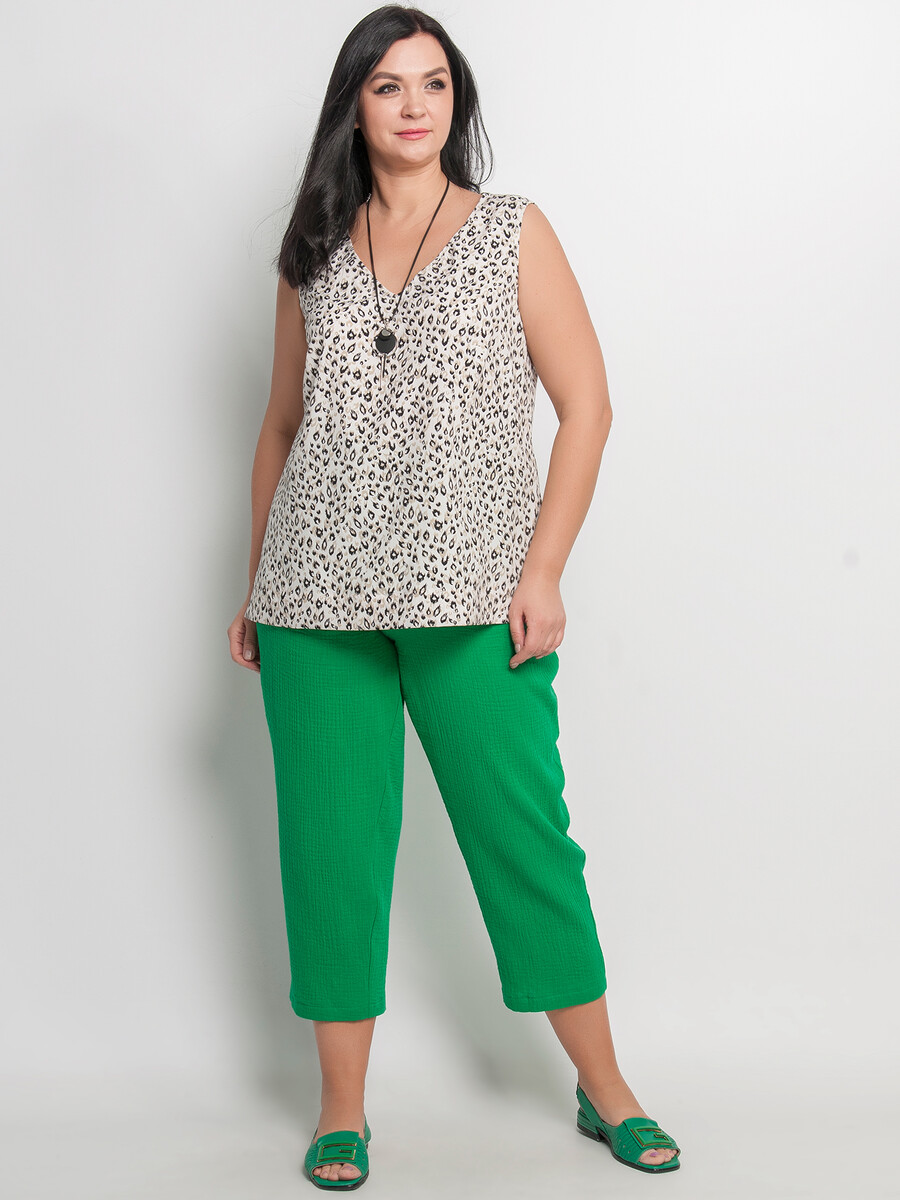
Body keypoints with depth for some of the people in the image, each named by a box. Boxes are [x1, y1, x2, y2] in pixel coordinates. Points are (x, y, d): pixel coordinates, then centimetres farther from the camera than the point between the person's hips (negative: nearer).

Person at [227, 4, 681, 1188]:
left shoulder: (514, 233, 5)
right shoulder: (313, 256, 12)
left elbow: (586, 405, 0)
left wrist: (543, 571, -8)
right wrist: (255, 588, 13)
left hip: (472, 599, -2)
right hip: (318, 602, 3)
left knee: (526, 836, 2)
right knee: (332, 847, 5)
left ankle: (604, 1088, 19)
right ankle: (342, 1111, 19)